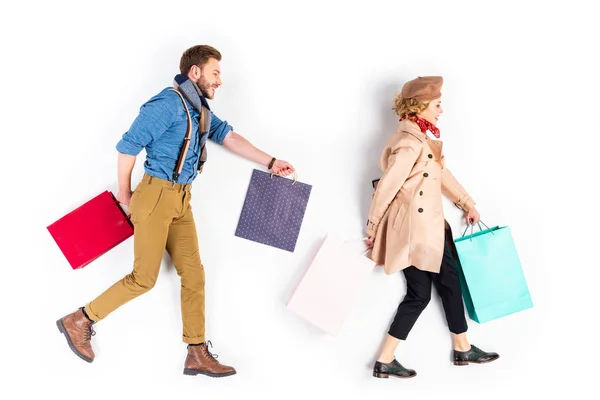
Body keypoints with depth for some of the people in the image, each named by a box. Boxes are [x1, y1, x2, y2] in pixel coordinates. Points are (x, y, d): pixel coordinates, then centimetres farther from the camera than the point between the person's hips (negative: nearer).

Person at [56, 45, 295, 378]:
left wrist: (270, 162, 8)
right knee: (144, 278, -4)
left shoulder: (199, 109, 13)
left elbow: (229, 137, 14)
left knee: (193, 273, 6)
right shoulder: (168, 103, -15)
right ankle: (79, 321, 14)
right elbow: (128, 145, -14)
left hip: (181, 200, 9)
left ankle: (197, 354, 12)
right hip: (156, 196, -9)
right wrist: (125, 194, -5)